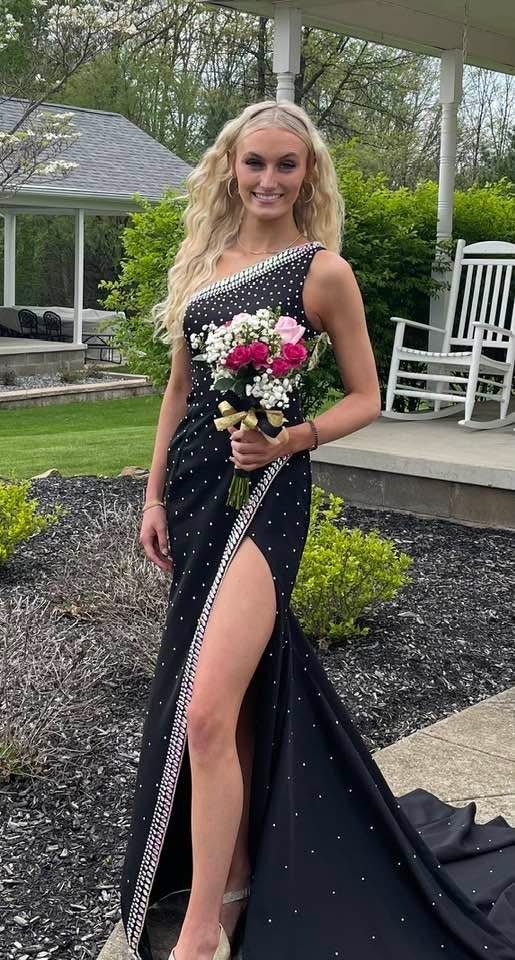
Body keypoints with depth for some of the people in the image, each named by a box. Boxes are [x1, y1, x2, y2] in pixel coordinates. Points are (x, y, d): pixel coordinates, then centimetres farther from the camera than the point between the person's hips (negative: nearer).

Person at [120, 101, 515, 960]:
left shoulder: (323, 270, -4)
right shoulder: (203, 259, 11)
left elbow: (365, 398, 0)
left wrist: (292, 440, -16)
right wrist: (155, 494, 12)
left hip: (265, 493, -6)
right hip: (193, 485, 6)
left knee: (207, 712, -14)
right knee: (240, 691, 16)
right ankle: (235, 866, 33)